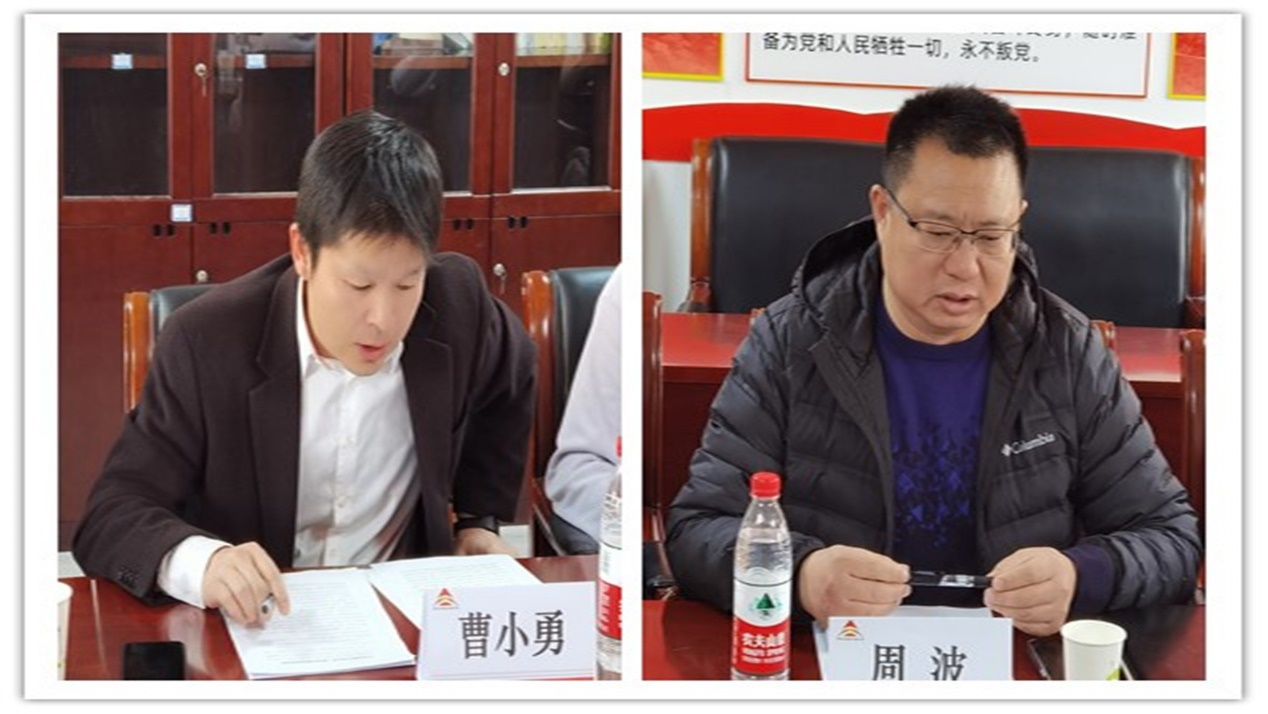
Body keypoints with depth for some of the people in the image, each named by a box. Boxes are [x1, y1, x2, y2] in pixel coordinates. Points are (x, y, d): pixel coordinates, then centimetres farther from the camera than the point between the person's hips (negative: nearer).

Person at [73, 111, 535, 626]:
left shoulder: (457, 303, -8)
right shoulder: (207, 344, -16)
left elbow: (508, 383, 15)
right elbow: (110, 519, -17)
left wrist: (480, 517, 7)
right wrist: (200, 561, -37)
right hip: (249, 627, -1)